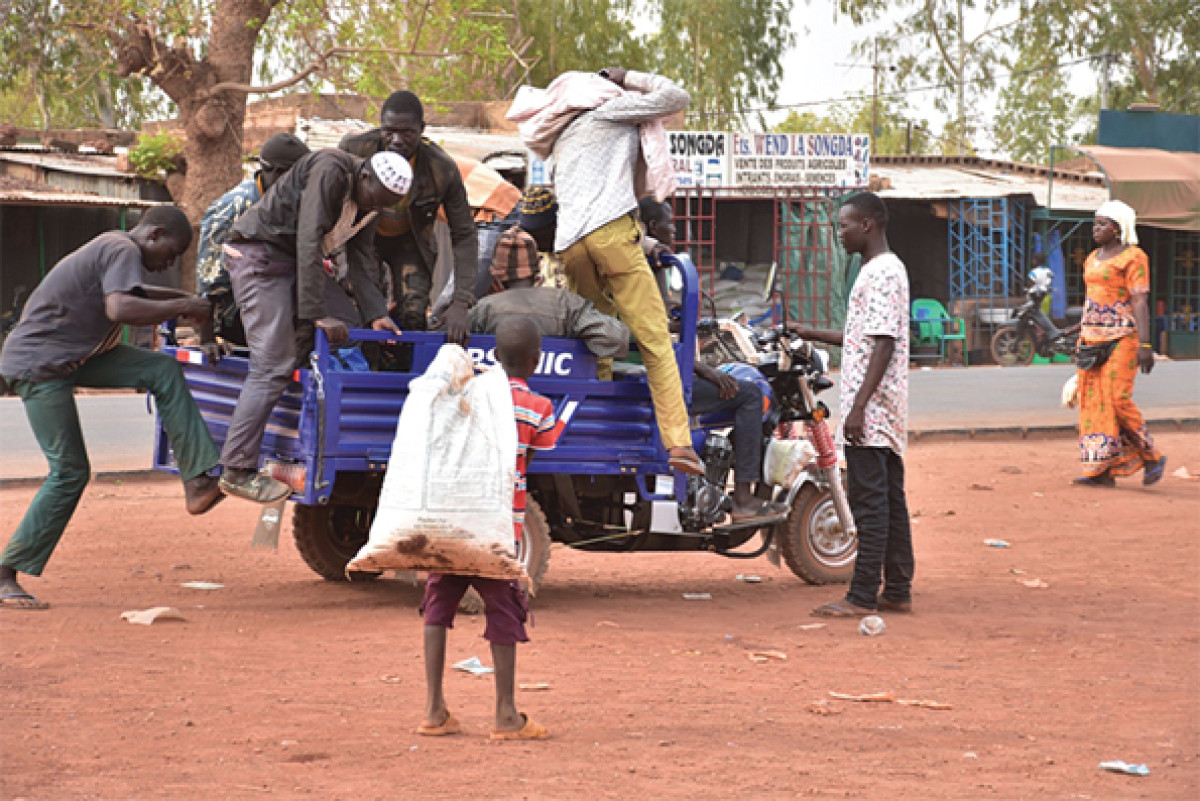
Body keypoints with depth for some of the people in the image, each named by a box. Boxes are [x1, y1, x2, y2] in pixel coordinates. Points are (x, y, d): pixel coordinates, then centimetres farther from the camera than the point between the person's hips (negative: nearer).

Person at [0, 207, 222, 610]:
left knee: (163, 370, -1)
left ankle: (199, 482, -7)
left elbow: (132, 292, 36)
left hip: (75, 355, 10)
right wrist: (183, 308, -24)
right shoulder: (123, 250, -16)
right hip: (38, 364, -10)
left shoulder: (113, 247, 13)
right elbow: (119, 308, -35)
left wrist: (185, 298, 23)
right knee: (69, 472, -8)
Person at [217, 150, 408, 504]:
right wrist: (317, 313, -28)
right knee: (272, 365, -15)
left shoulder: (366, 200, 7)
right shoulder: (330, 170, -22)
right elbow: (309, 240, -27)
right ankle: (237, 471, -16)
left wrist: (376, 313, -3)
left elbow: (360, 261, 10)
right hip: (258, 253, -10)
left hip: (289, 262, 10)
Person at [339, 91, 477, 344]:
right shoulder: (354, 149, -28)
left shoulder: (443, 169, -28)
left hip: (409, 241, 0)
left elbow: (464, 236, -20)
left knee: (413, 317, -19)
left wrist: (461, 304, -26)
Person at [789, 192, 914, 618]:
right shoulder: (883, 269, 18)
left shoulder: (881, 273, -14)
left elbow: (884, 344, -21)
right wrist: (810, 334, 26)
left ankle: (862, 597, -9)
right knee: (889, 500, 11)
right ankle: (898, 591, 14)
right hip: (885, 413, 10)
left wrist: (858, 406, -24)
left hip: (871, 410, -10)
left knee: (869, 502, -9)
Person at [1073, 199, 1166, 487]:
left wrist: (1145, 344, -21)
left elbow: (1140, 302, -15)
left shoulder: (1133, 257, -8)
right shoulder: (1094, 258, 16)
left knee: (1117, 399, -13)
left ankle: (1152, 457, 5)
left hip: (1121, 338, -8)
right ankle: (1103, 470, 0)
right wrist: (1082, 340, 19)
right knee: (1093, 400, 0)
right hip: (1092, 337, 8)